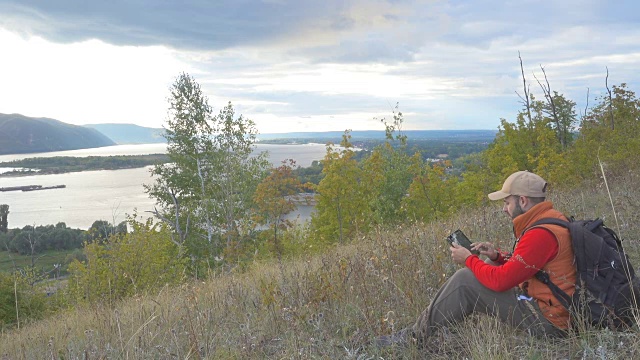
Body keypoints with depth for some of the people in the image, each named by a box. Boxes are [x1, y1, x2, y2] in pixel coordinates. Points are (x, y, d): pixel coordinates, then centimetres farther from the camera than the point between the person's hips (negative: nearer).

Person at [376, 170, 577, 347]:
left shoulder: (540, 234, -24)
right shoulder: (549, 219, 8)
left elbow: (501, 280, -22)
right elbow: (519, 265, 18)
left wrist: (469, 259, -7)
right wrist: (497, 256, 3)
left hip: (547, 321, -10)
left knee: (464, 281, -13)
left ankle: (415, 337, 1)